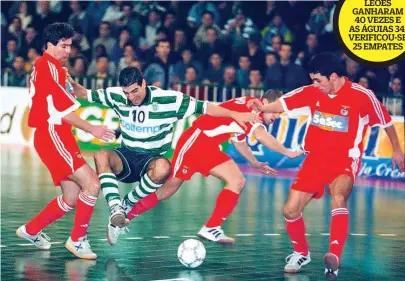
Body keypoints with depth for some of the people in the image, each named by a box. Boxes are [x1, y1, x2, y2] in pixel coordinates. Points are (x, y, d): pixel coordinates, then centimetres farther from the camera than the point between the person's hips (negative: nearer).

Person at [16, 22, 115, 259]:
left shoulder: (47, 66, 19)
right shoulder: (49, 67, -12)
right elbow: (64, 112, -15)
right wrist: (92, 129, -12)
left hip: (57, 137, 11)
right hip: (53, 136, -11)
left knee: (72, 198, 12)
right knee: (92, 184, -18)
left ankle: (31, 230, 25)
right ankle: (78, 240, -8)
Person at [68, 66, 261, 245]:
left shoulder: (168, 99, -12)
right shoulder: (116, 96, -4)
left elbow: (204, 108, -8)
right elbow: (85, 94, 6)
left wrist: (235, 115, -15)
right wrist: (72, 84, -14)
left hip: (154, 159, -2)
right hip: (126, 158, 2)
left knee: (162, 168, -40)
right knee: (101, 156, -32)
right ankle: (116, 211, -40)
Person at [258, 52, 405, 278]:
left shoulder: (362, 96, -12)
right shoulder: (311, 92, -3)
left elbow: (386, 121, 2)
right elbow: (281, 104, -2)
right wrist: (260, 108, -23)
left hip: (345, 161, -5)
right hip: (315, 159, 5)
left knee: (338, 197, -35)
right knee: (291, 210, 0)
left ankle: (334, 257, -45)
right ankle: (301, 253, 28)